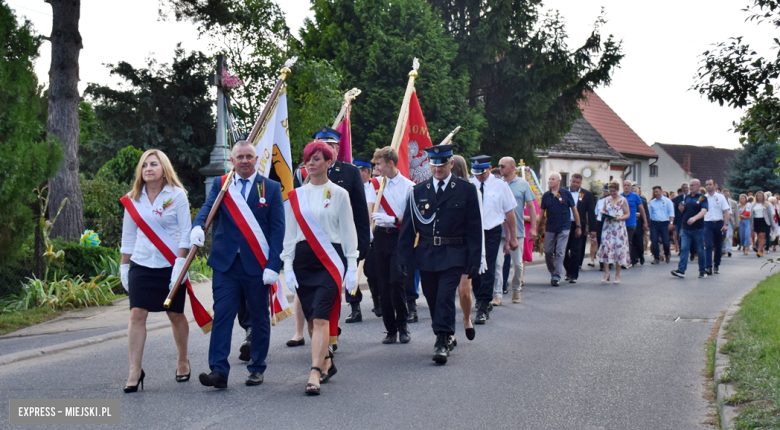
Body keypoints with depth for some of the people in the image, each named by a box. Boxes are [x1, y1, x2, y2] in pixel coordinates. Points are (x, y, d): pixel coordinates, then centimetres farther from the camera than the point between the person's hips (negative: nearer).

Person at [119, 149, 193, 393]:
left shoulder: (177, 195, -3)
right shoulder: (133, 199, 7)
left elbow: (185, 233, -5)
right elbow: (128, 236, 14)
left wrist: (180, 264, -13)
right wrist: (124, 267, 12)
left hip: (170, 264, -2)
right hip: (141, 264, 2)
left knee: (175, 315, 8)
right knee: (137, 313, -8)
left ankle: (182, 361, 28)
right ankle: (134, 371, -6)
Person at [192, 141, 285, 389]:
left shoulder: (271, 188, 4)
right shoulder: (220, 185, 9)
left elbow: (278, 229, 0)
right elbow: (207, 208, -9)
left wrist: (273, 265, -9)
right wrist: (198, 226, -32)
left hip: (257, 264, -1)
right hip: (226, 263, 1)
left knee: (259, 317, 8)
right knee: (222, 315, -6)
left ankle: (257, 369, 20)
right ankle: (218, 371, -8)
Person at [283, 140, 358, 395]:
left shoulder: (339, 194, 3)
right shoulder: (296, 196, 11)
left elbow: (348, 232, 3)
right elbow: (290, 233, 12)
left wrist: (352, 268, -1)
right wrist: (288, 266, 5)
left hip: (330, 261, -4)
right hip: (303, 261, 4)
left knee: (320, 317, -15)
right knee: (312, 319, 7)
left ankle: (314, 374, -21)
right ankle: (326, 362, 26)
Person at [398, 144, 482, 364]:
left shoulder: (466, 189, 1)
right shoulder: (418, 191, 7)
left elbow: (474, 228, 0)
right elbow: (408, 226, 8)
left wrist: (474, 259, -5)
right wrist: (403, 256, 2)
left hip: (453, 256, -3)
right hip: (426, 255, 3)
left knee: (446, 296, -13)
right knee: (433, 298, 9)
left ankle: (443, 342, -8)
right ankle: (448, 337, 25)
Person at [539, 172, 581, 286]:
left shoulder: (566, 194, -2)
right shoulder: (546, 196, 5)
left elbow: (574, 210, 4)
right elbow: (542, 212, 9)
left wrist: (578, 226, 4)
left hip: (564, 228, -3)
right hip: (550, 228, 3)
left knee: (560, 252, -7)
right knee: (548, 252, 3)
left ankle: (557, 277, -4)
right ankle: (552, 273, 23)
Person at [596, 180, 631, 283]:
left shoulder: (623, 200, 1)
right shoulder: (606, 199, 11)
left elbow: (628, 214, 1)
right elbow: (603, 210, 20)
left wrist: (619, 218, -16)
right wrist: (603, 213, -3)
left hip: (619, 228, -3)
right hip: (607, 227, 3)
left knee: (618, 249, -1)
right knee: (605, 247, -11)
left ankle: (617, 276, 8)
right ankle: (606, 273, -4)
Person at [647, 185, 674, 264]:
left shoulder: (667, 201, 3)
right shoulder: (651, 202, 11)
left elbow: (671, 213, -1)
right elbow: (649, 214, 12)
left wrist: (671, 223, -11)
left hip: (664, 223, -2)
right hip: (654, 223, 2)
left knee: (666, 241, -2)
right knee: (654, 242, -3)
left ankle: (667, 256, 23)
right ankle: (656, 258, 7)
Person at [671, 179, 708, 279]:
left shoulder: (702, 198, -6)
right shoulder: (687, 197, 13)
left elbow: (704, 211, -21)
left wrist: (694, 218, -37)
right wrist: (681, 209, -2)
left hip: (698, 229, -5)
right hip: (685, 228, 5)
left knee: (700, 250, 6)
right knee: (684, 249, -5)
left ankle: (702, 271, 15)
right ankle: (681, 270, -11)